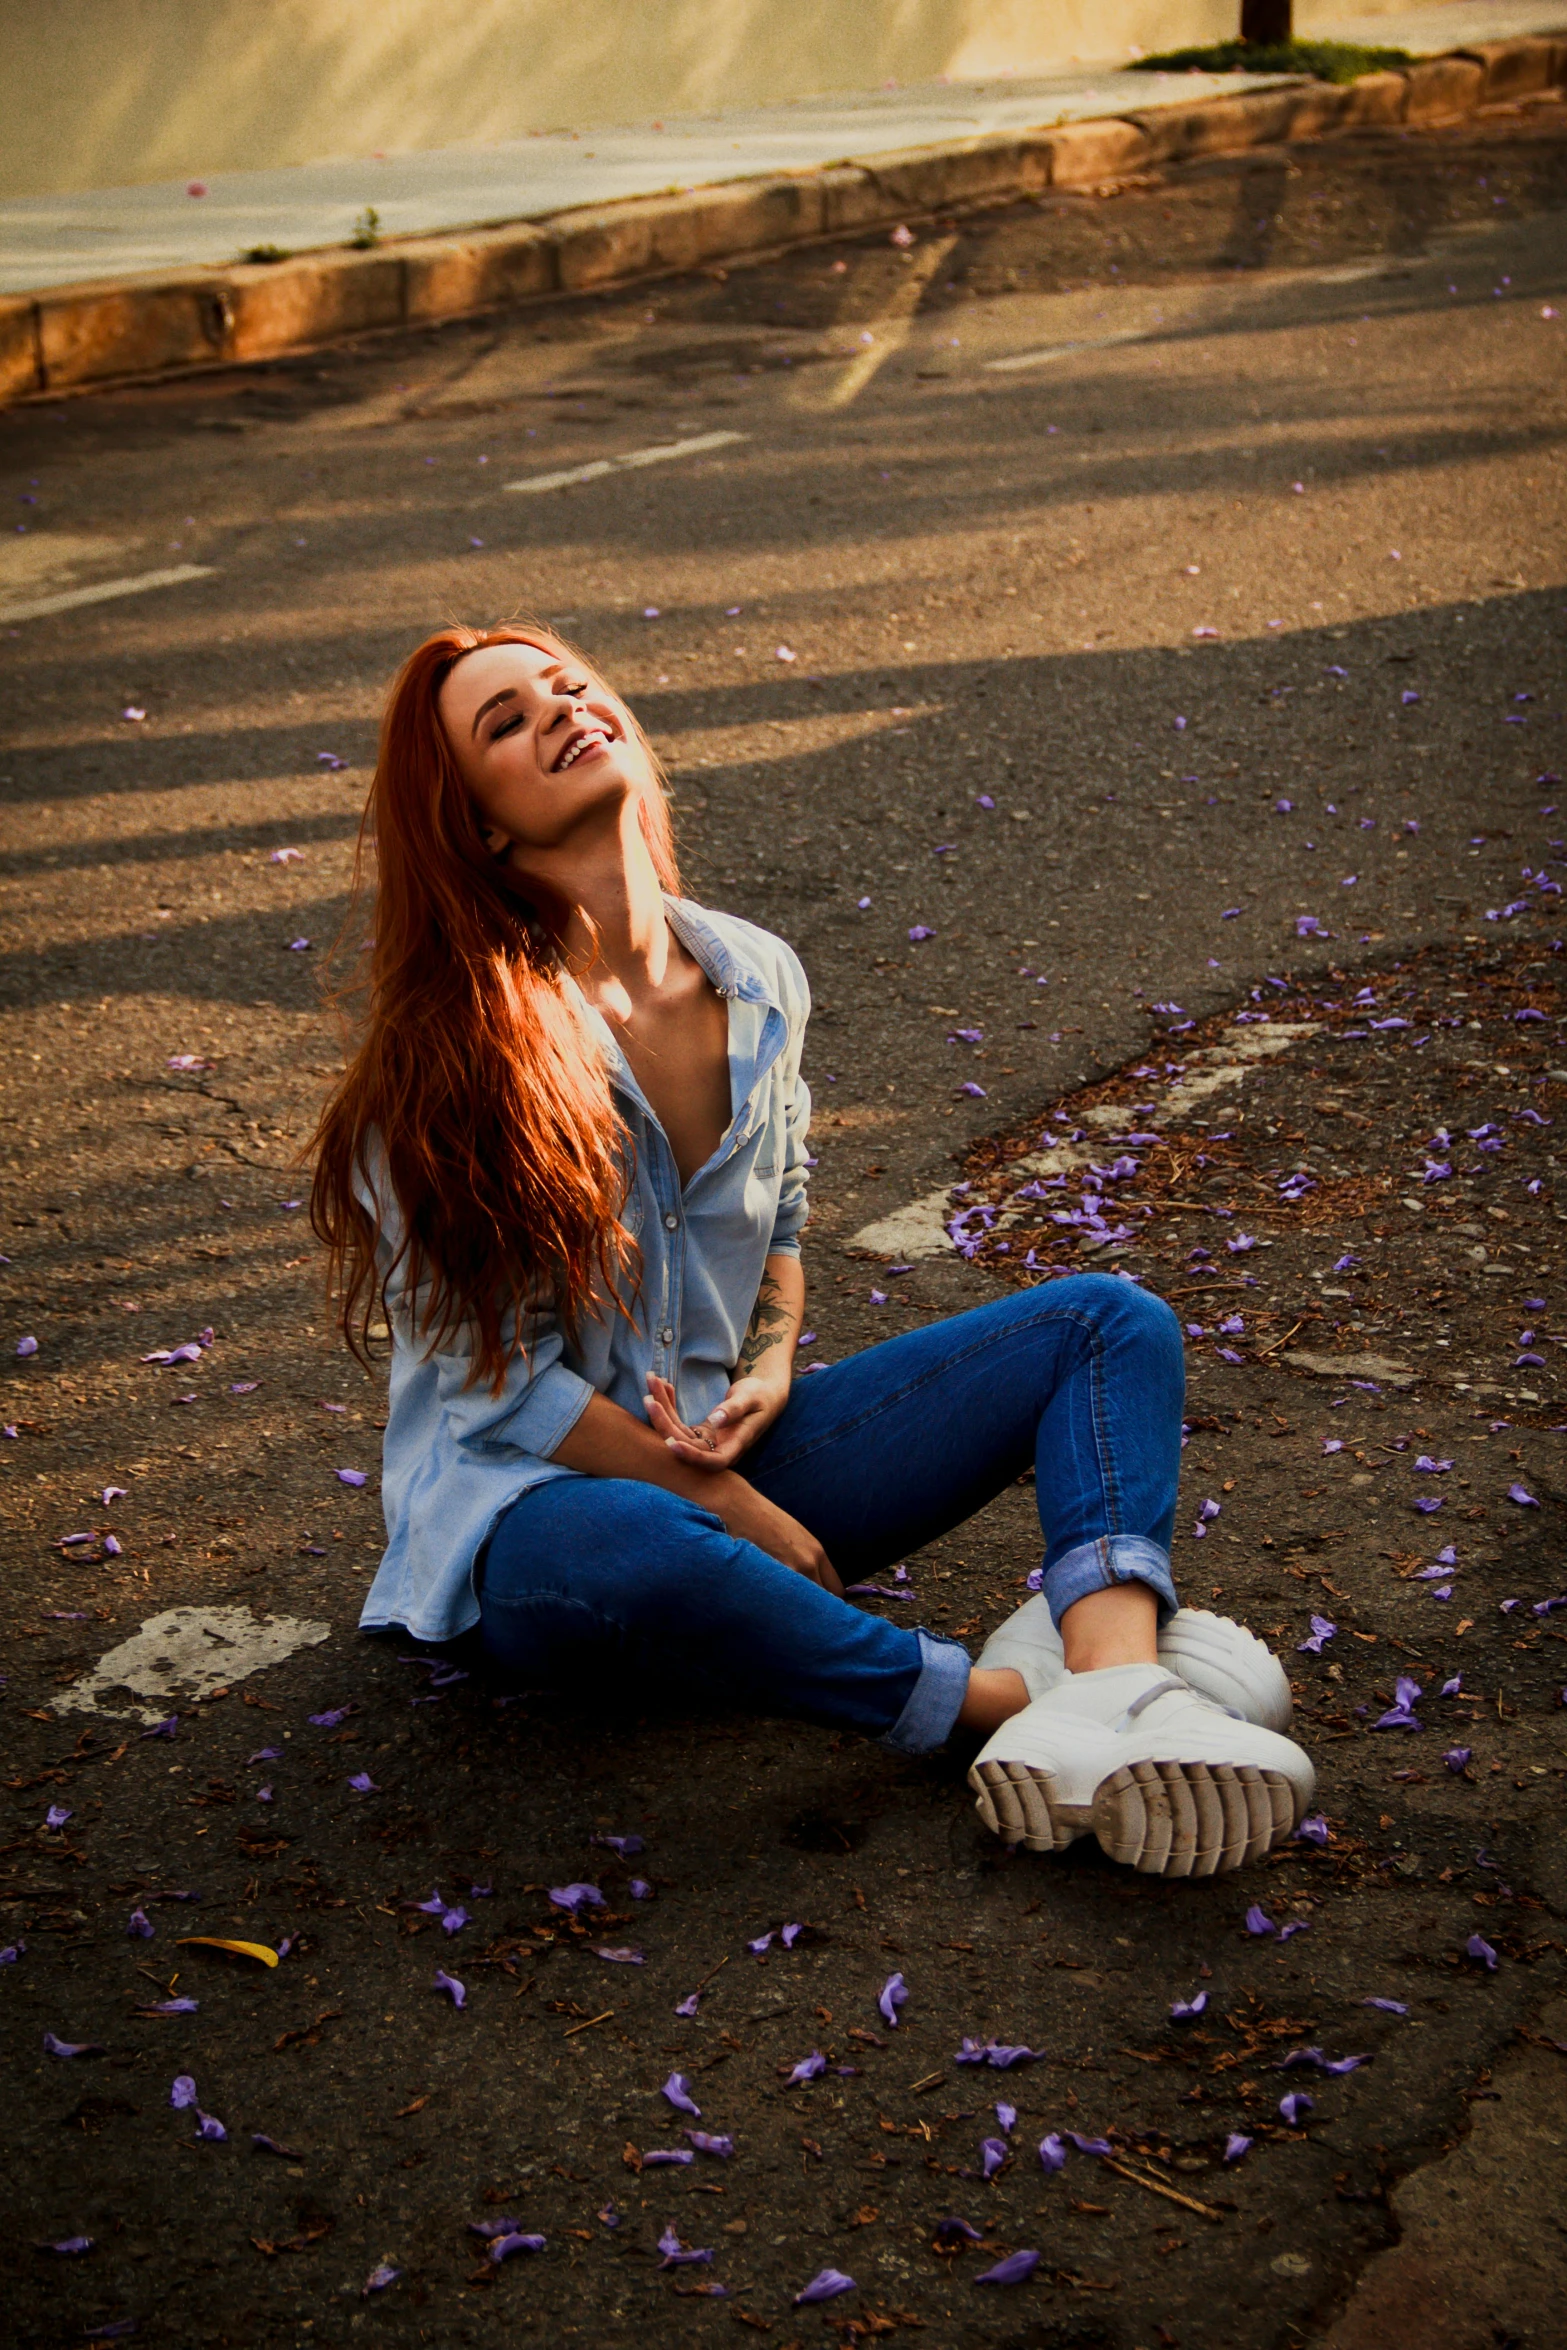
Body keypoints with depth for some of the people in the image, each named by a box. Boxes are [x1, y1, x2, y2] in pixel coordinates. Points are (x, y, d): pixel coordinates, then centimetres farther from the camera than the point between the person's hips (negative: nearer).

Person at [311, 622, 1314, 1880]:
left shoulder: (759, 978, 3)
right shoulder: (456, 1050, -14)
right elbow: (497, 1385, -14)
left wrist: (769, 1374, -4)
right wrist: (741, 1514, -15)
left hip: (733, 1445, 7)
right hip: (537, 1497, -6)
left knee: (1113, 1323, -6)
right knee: (621, 1555, -44)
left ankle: (1117, 1691, -34)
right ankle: (1004, 1698, -29)